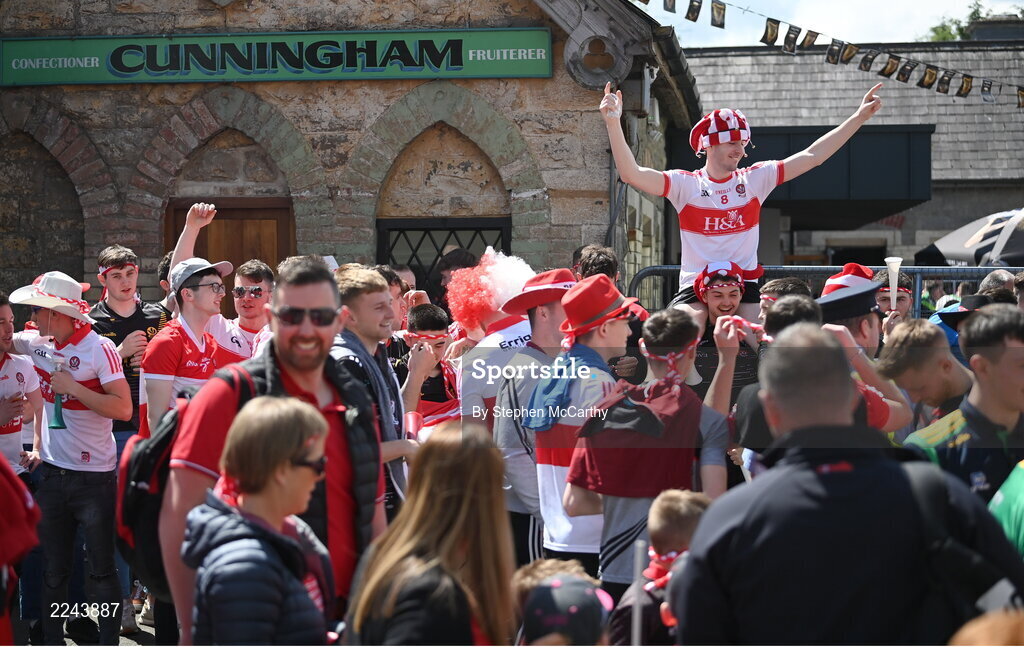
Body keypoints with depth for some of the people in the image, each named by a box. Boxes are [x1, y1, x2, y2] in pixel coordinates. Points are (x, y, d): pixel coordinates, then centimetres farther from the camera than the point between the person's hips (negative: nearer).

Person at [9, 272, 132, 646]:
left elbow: (123, 409, -17)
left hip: (94, 477, -6)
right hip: (53, 472, 6)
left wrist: (73, 387, -20)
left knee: (102, 569, 2)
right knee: (53, 570, 11)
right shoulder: (38, 344, 4)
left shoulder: (99, 348, -12)